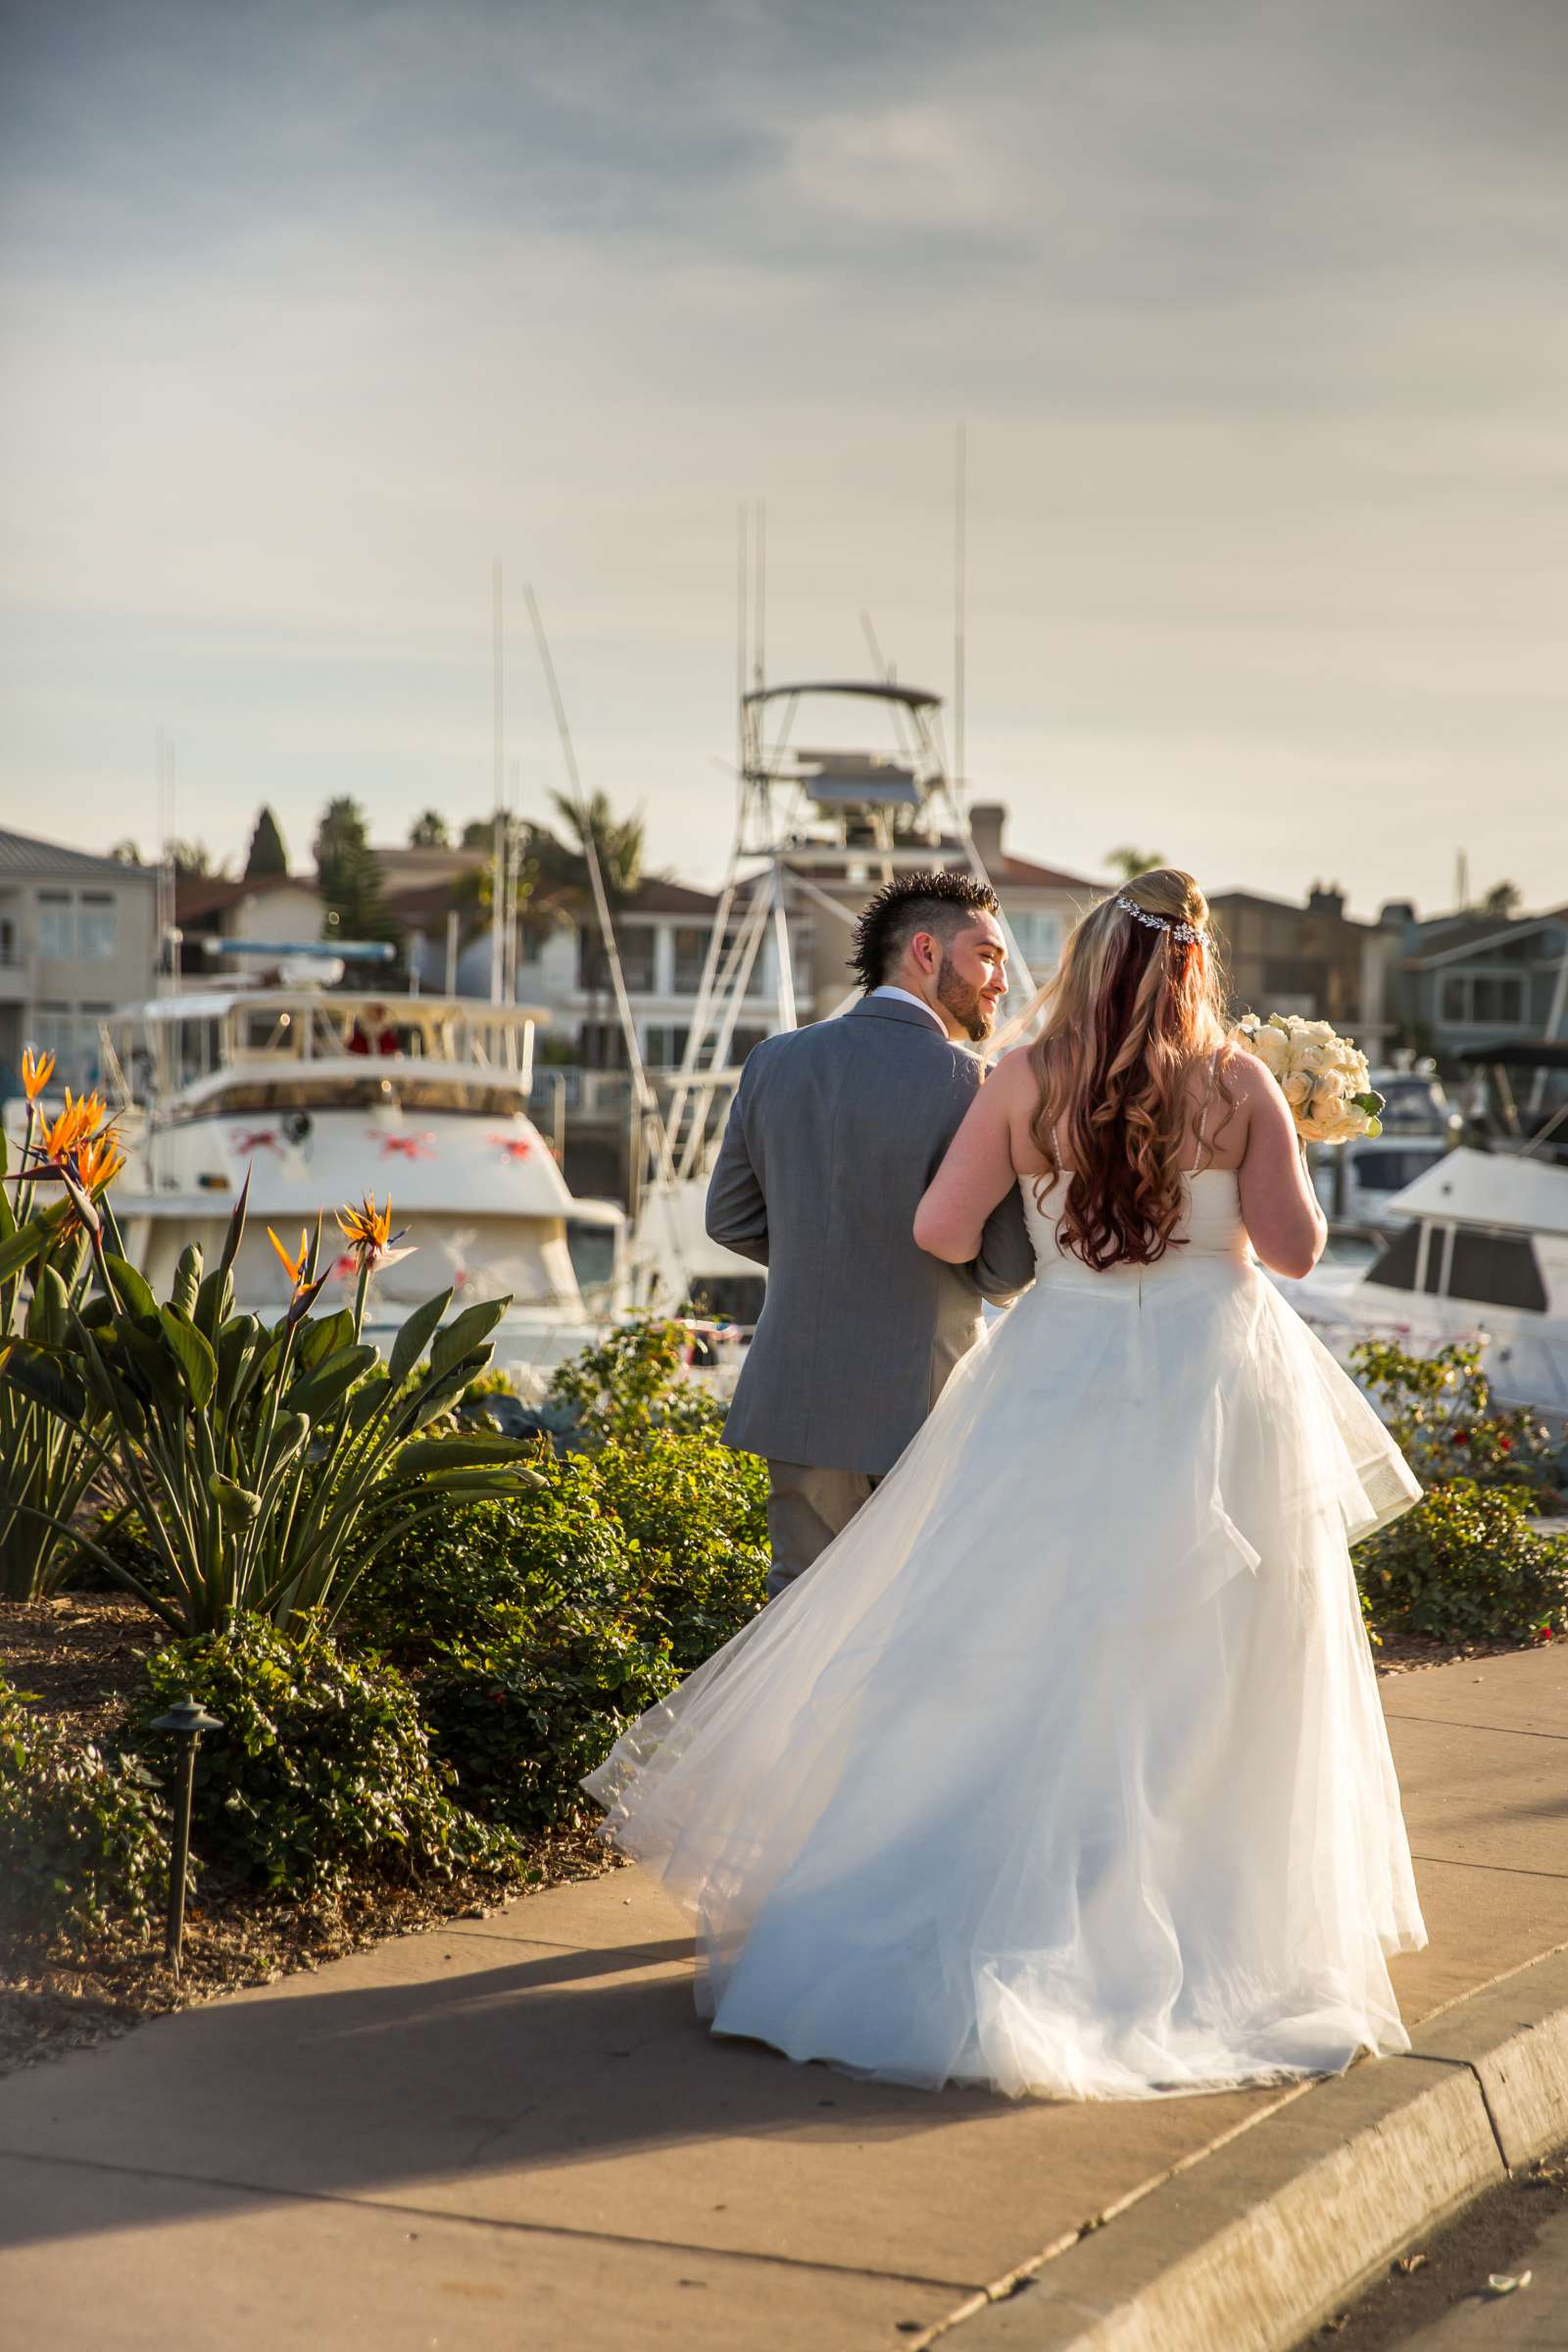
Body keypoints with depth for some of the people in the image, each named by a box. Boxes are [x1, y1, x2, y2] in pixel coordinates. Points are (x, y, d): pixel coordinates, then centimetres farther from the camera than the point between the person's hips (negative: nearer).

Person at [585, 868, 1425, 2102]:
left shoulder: (1026, 1081, -4)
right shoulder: (1238, 1082, -6)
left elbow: (942, 1231, -3)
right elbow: (1296, 1246, -7)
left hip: (1060, 1388, 1)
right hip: (1218, 1398, -1)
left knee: (1015, 1666, 7)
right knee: (1203, 1687, 8)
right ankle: (1218, 1941, 16)